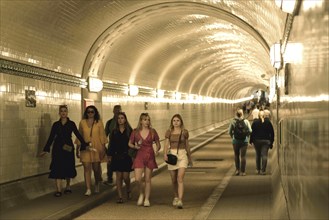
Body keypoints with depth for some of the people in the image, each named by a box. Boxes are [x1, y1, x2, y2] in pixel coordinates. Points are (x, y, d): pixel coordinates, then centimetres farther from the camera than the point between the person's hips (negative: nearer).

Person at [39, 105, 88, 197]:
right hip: (58, 148, 1)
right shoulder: (56, 124, 5)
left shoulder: (71, 124, 2)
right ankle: (58, 190, -7)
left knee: (68, 168, 7)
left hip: (68, 148, 0)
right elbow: (51, 137, 7)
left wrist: (85, 145, -5)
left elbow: (78, 135, 0)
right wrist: (46, 150, 4)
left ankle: (68, 187, 26)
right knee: (57, 168, -7)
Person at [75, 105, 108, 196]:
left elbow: (102, 136, 2)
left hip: (96, 148, -1)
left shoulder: (99, 122, 4)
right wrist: (78, 148, 7)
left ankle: (97, 185, 31)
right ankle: (88, 189, -6)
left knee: (96, 168, 4)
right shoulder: (82, 122, 7)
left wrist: (103, 148, -4)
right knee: (87, 168, -7)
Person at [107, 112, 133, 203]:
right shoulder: (114, 131, 6)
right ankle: (120, 196, 6)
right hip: (117, 156, 2)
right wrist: (109, 156, 3)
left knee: (126, 177, -4)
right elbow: (111, 144, 8)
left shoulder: (129, 131, 0)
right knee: (118, 176, 2)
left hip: (126, 156, -2)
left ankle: (128, 191, 26)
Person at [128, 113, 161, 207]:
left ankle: (146, 199, 15)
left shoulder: (152, 132, 2)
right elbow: (130, 143, 10)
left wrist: (157, 150, -12)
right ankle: (141, 193, 18)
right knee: (138, 179, -10)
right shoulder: (135, 132, 1)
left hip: (150, 156, 0)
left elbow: (158, 144, 8)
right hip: (139, 156, 0)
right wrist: (135, 146, -11)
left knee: (147, 179, 4)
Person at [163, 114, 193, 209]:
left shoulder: (185, 132, 3)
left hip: (182, 155, -2)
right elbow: (166, 145, -2)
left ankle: (180, 201, -21)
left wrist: (190, 158, 19)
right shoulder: (169, 132, 3)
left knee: (180, 178, -15)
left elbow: (187, 146, 12)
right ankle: (175, 197, 35)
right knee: (174, 179, 12)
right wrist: (165, 154, -21)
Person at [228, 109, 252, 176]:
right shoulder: (246, 121, -4)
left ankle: (237, 169, 10)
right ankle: (243, 171, 3)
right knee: (243, 156, 3)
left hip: (235, 140, 0)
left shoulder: (233, 122, -5)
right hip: (244, 141, 0)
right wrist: (247, 136, 9)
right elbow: (250, 131, -8)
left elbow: (230, 131, -5)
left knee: (236, 155, 16)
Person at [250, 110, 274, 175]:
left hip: (257, 141, 0)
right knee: (264, 155, -2)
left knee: (258, 155, 12)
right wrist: (271, 141, 11)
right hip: (266, 141, 0)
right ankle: (263, 170, -7)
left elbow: (252, 132, -1)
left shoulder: (255, 123, -3)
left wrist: (251, 140, 7)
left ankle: (258, 169, 16)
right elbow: (272, 132, 4)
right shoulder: (268, 122, 1)